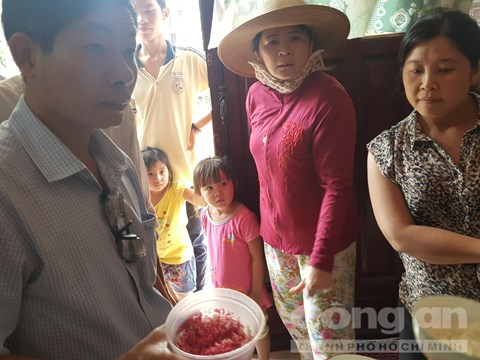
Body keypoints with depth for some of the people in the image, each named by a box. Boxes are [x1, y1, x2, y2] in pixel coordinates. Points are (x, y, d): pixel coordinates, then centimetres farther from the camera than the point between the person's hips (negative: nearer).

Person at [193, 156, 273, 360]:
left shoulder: (244, 217, -28)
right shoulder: (206, 217, -8)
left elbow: (257, 258, -20)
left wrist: (256, 292, -14)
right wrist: (213, 281, 11)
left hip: (247, 290, -5)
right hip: (221, 289, 5)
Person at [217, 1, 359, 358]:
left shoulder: (329, 98, -20)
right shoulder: (256, 96, -2)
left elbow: (337, 187, -20)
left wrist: (321, 261, -20)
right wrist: (268, 223, 12)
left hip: (323, 244, -5)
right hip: (276, 239, 6)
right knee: (296, 329, 23)